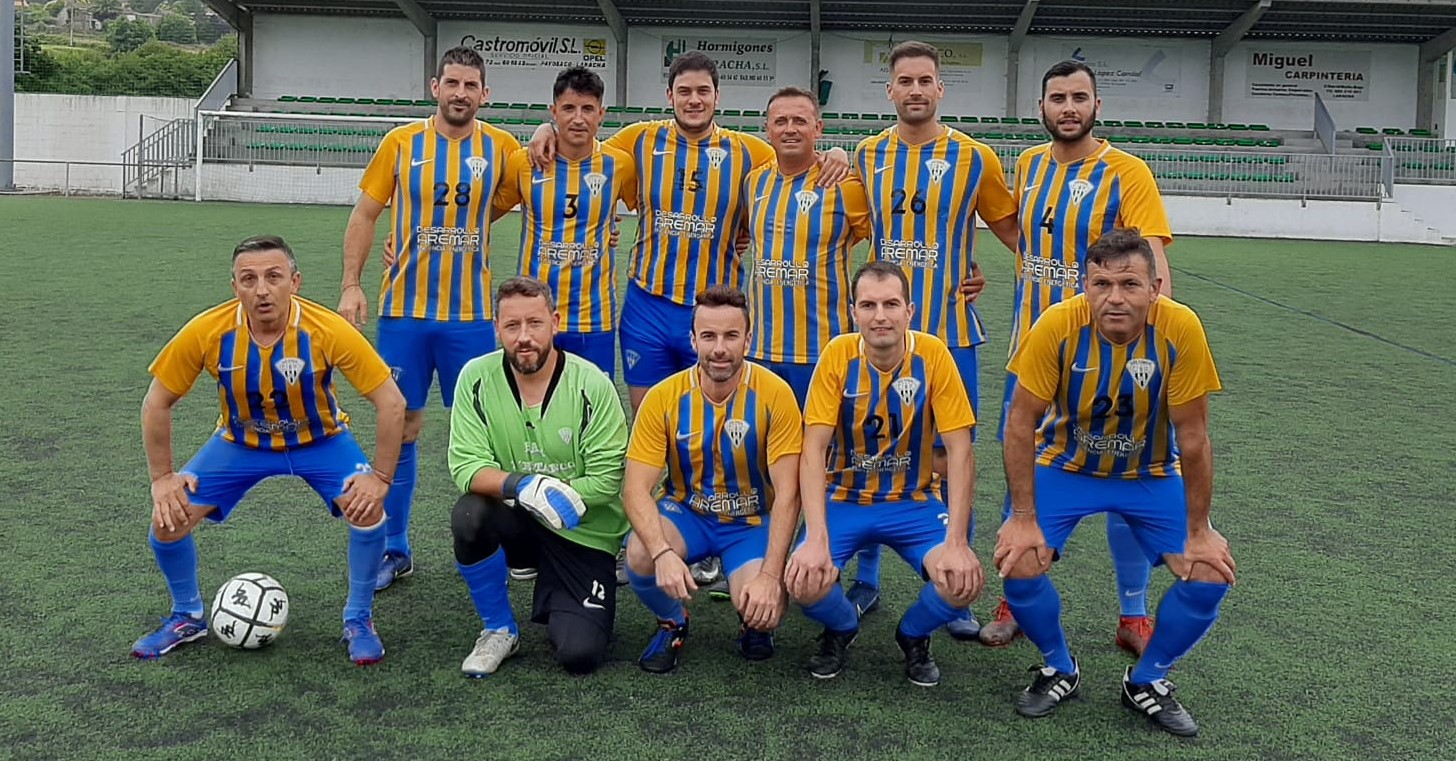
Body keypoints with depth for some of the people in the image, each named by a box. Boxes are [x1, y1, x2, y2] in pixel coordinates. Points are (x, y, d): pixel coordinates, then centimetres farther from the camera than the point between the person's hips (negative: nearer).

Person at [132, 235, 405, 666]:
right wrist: (162, 479, -11)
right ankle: (187, 617, 20)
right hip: (239, 443, 2)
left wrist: (380, 477, -25)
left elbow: (391, 403, -24)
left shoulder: (328, 331, -30)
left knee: (367, 509, -25)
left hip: (320, 441, -2)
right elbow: (157, 405, -10)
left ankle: (359, 621, 0)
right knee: (169, 518, -10)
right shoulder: (206, 332, -25)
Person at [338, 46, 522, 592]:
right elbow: (365, 215, 5)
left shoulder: (500, 147, 1)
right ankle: (395, 550, 18)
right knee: (401, 427, 6)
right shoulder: (401, 143, 1)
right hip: (404, 310, 0)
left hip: (471, 314, 0)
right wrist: (351, 286, -4)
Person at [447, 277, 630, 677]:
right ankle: (499, 630, -5)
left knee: (580, 654, -16)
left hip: (583, 533, -2)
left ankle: (553, 603, 23)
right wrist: (522, 486, -34)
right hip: (517, 524, 2)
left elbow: (607, 479, -16)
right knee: (469, 515, -32)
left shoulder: (591, 384, -15)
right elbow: (466, 467, -16)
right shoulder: (477, 377, -9)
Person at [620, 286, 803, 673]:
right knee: (640, 555, -30)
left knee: (761, 610, -27)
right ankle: (672, 623, 4)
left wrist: (770, 575, -28)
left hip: (752, 522, -1)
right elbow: (636, 488, -18)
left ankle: (754, 626, 14)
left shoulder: (775, 394, -18)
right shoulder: (663, 397, -15)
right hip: (686, 514, 1)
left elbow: (787, 493, -19)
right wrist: (663, 552, -36)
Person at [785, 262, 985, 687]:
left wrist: (957, 543, -22)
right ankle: (841, 629, 14)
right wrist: (816, 538, -28)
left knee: (963, 582, -24)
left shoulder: (932, 355, -14)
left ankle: (914, 635, 12)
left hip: (915, 502, 0)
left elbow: (960, 451, -14)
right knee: (805, 581, -25)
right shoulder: (838, 355, -14)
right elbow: (814, 450, -17)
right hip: (845, 501, 0)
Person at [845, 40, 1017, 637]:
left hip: (950, 332, -2)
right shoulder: (867, 157, 6)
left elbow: (1013, 228, 7)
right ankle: (866, 580, 24)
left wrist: (966, 269, -5)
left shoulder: (974, 158, -2)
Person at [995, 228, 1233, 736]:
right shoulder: (1057, 325, -27)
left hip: (1152, 474, 1)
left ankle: (1147, 680, 14)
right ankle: (1060, 669, 11)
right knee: (1019, 564, -20)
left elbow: (1193, 438, -16)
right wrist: (1024, 518, -18)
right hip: (1065, 466, -1)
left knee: (1210, 575, -14)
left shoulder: (1181, 329, -26)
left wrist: (1197, 533, -10)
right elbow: (1021, 423, -18)